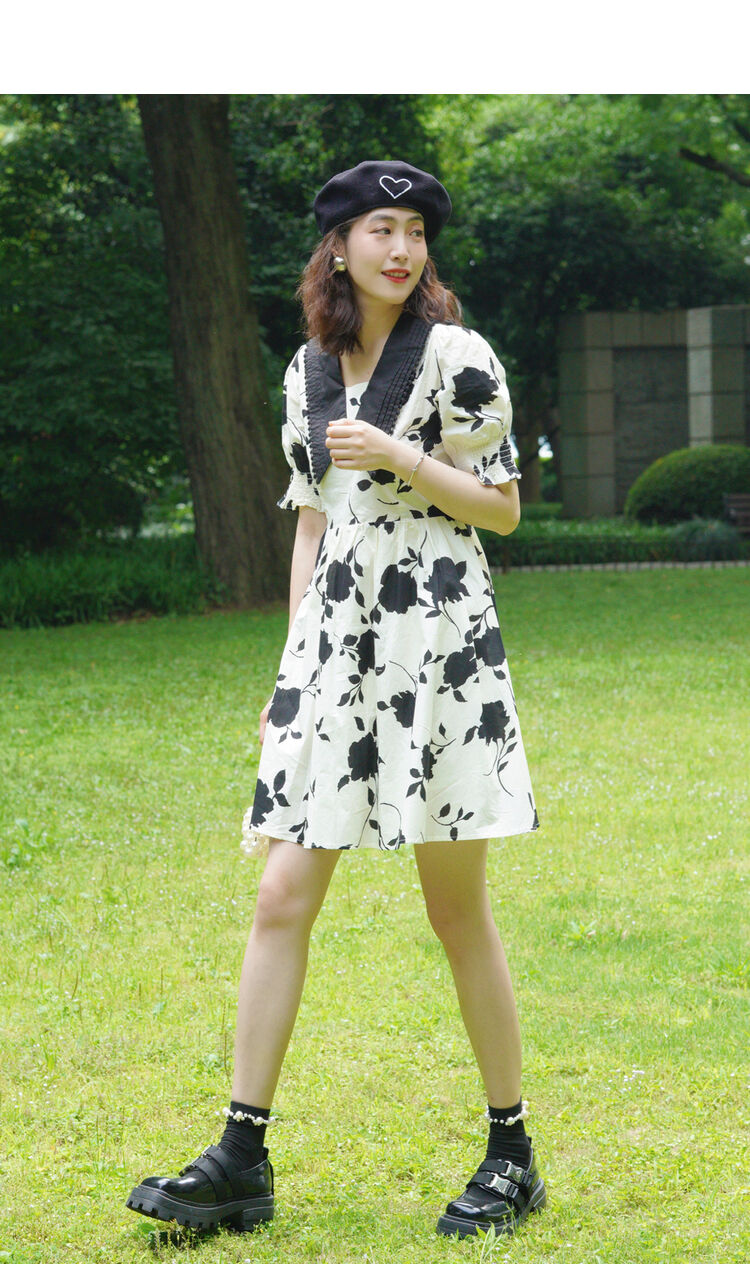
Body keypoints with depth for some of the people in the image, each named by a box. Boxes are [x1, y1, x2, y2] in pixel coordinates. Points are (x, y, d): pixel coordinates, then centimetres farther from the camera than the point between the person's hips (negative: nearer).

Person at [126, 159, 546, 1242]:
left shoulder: (456, 356, -1)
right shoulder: (309, 372, 14)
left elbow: (504, 508, 0)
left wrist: (397, 456, -13)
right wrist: (291, 667, 15)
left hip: (437, 641, -5)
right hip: (334, 646, 5)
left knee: (457, 908, 0)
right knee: (282, 897, -1)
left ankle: (512, 1155, 12)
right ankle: (242, 1162, 3)